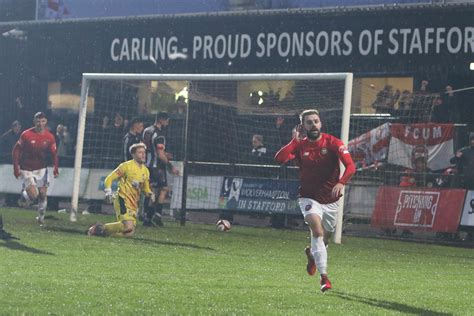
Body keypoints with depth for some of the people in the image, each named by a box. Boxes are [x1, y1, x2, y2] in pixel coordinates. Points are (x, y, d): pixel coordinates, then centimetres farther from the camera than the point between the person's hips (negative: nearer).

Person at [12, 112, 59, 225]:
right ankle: (24, 196, 20)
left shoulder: (49, 137, -5)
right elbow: (16, 150, -5)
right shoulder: (26, 135, -13)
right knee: (33, 194, -16)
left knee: (43, 194, 0)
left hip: (41, 169, 3)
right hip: (26, 169, -3)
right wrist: (16, 168, -11)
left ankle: (41, 218, 19)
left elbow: (54, 153, 2)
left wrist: (55, 168, -14)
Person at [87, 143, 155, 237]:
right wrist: (108, 191, -18)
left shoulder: (145, 171, 14)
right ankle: (102, 228, -9)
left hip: (134, 204, 8)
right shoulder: (126, 166, -6)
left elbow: (146, 188, 26)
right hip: (123, 200, -8)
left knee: (130, 233, 3)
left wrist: (150, 194, 4)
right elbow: (109, 179, -3)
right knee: (128, 227, -26)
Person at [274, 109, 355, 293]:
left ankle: (311, 254, 53)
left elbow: (350, 166, -22)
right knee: (317, 231, -26)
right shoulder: (300, 146, -6)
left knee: (323, 240, 16)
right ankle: (324, 277, -27)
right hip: (309, 198, -2)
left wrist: (341, 182, -41)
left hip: (331, 200, 2)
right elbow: (279, 159, -23)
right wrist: (295, 140, -21)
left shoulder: (333, 143, -10)